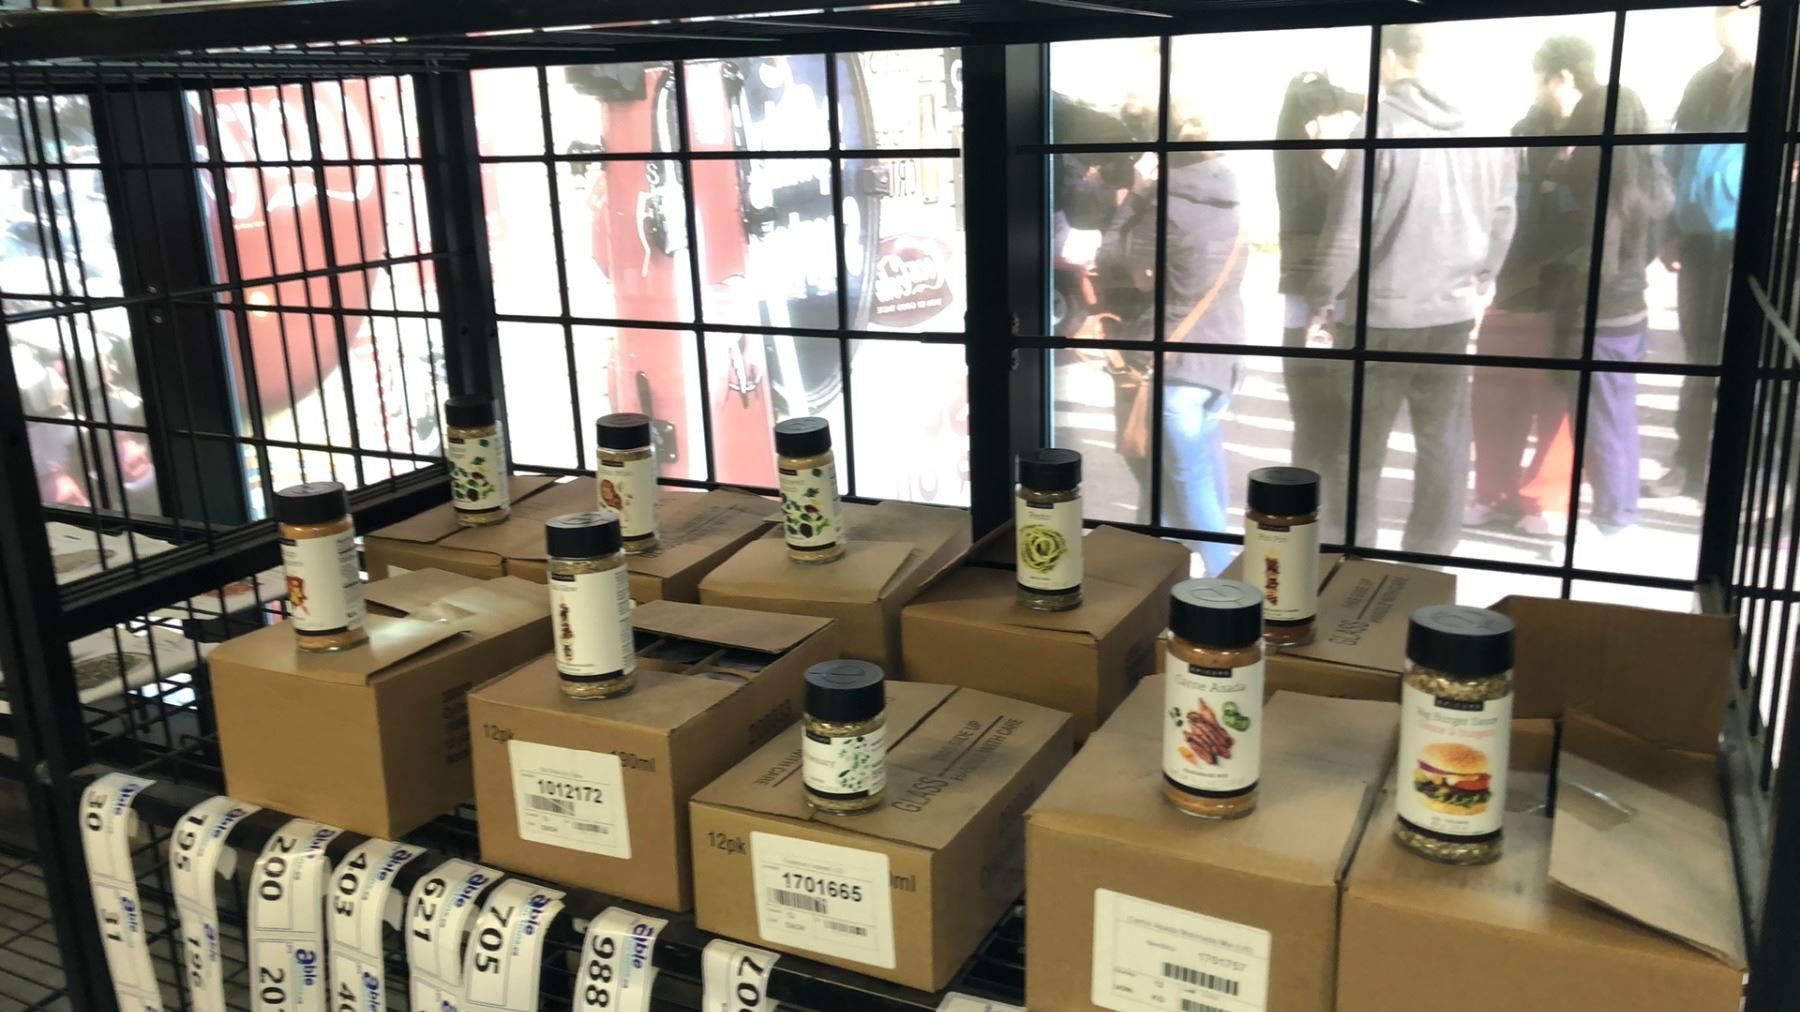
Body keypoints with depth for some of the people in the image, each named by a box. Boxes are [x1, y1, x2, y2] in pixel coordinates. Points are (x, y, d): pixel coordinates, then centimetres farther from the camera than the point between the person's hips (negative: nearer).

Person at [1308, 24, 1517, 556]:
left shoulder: (1382, 130, -15)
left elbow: (1349, 228, -14)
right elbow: (1502, 218, 12)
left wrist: (1322, 300, -3)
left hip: (1384, 313, -5)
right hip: (1454, 311, 5)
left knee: (1361, 447, 7)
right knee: (1444, 443, 12)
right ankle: (1431, 556, 20)